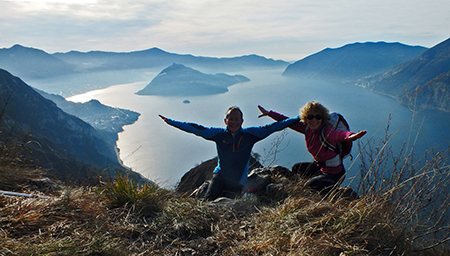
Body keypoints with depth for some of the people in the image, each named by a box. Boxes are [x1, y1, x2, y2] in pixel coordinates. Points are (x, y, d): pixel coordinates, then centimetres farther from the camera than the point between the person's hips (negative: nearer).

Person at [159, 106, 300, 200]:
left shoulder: (249, 134, -1)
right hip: (220, 176, 1)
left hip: (237, 181, -1)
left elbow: (271, 127, -1)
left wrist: (297, 119, -2)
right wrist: (171, 121, 0)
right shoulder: (218, 134, 1)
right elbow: (196, 129, 2)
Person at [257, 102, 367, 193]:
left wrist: (350, 136, -78)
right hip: (321, 166, 9)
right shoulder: (307, 128, -9)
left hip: (334, 174, -8)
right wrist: (269, 113, 7)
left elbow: (337, 134, -55)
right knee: (296, 168, 24)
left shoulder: (326, 131, -31)